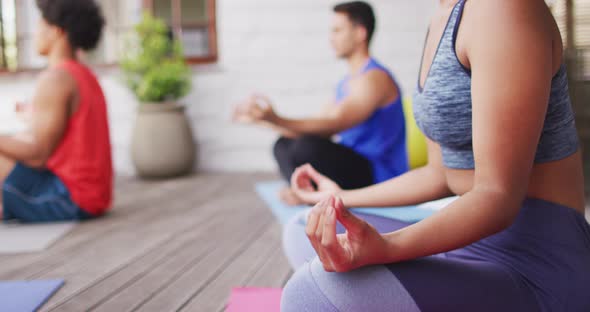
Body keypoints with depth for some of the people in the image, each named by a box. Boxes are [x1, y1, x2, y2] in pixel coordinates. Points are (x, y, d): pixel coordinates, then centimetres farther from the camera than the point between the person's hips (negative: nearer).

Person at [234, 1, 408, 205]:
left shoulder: (374, 78, -15)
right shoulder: (348, 82, 16)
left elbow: (332, 126, -28)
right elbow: (316, 128, 12)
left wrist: (276, 120, -38)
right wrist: (263, 119, 5)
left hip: (379, 176, -10)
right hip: (354, 167, 10)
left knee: (307, 146, -31)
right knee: (284, 145, 13)